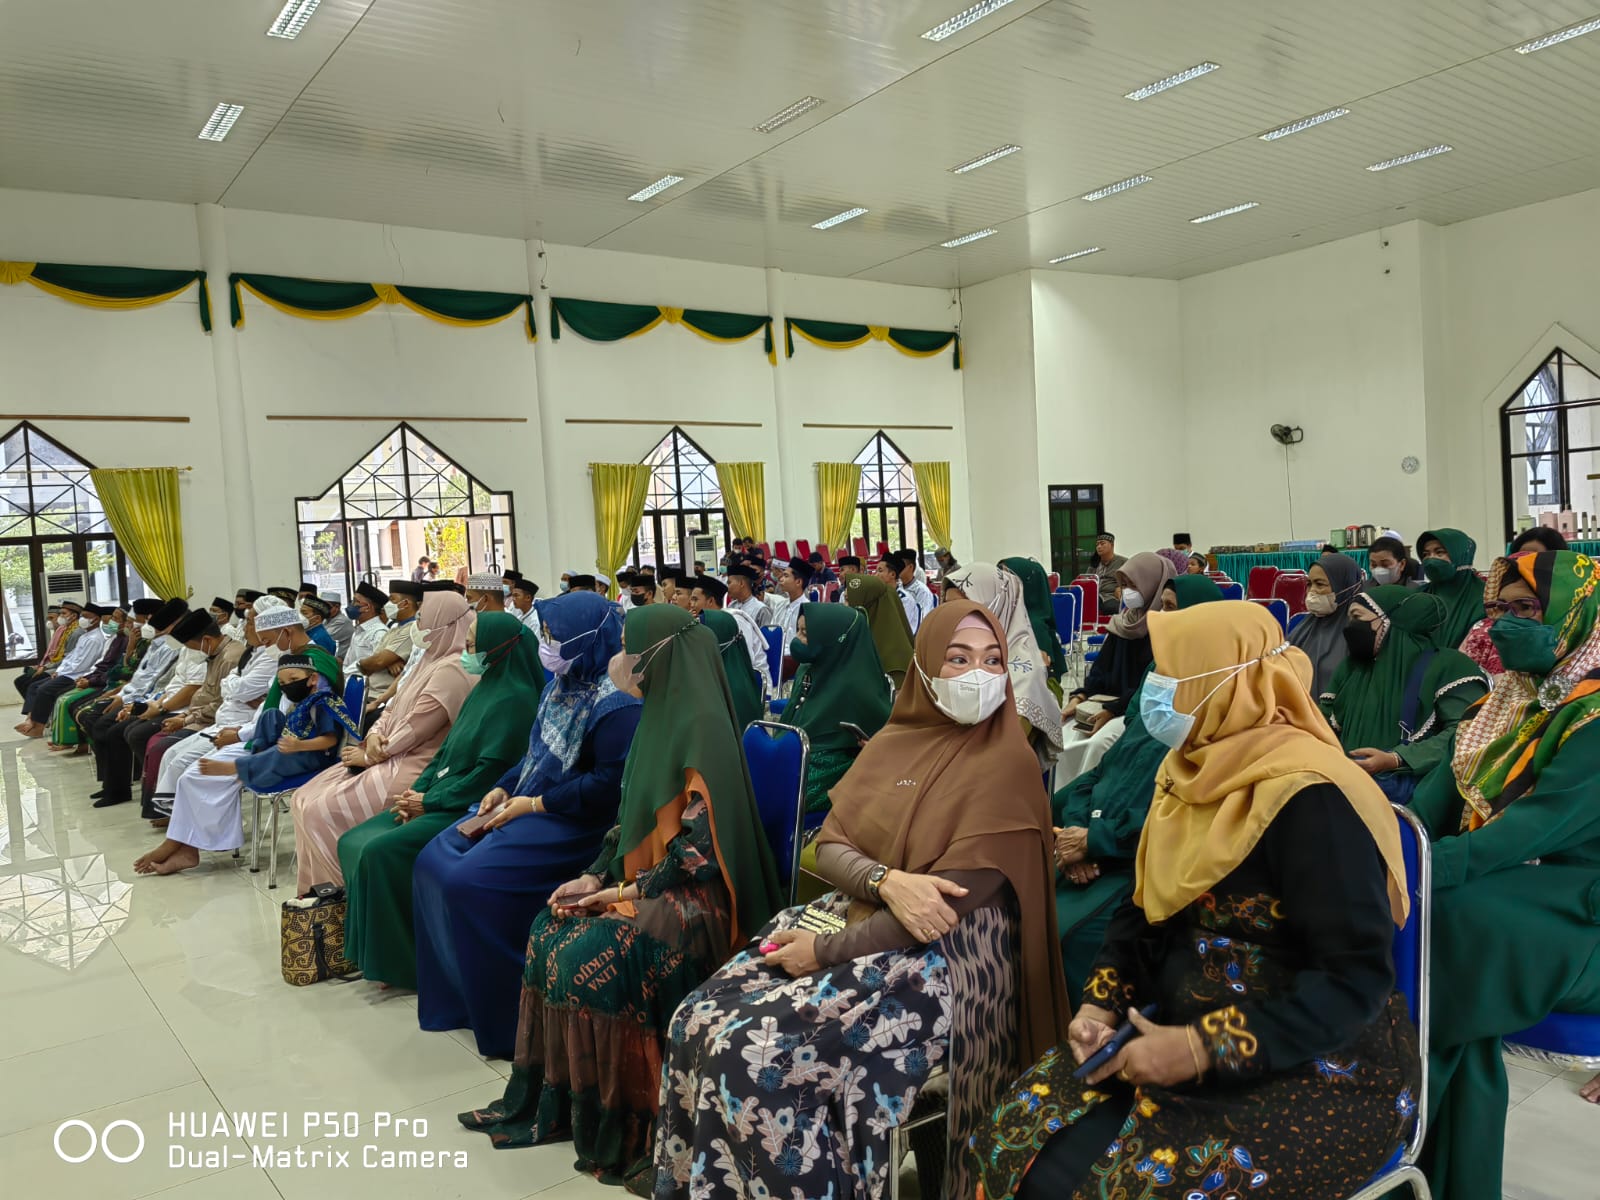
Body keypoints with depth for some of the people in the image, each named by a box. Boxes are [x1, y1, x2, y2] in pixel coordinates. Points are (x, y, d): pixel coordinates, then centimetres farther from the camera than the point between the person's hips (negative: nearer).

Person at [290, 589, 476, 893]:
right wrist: (374, 734, -3)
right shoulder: (431, 660, 14)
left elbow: (414, 730, -19)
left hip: (412, 770, -10)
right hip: (391, 758, 10)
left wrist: (368, 756, -9)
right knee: (304, 799, 5)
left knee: (319, 811, -14)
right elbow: (394, 707, 17)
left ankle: (337, 888, 4)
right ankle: (315, 886, 11)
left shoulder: (452, 669, -18)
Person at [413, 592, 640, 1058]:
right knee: (433, 862, 3)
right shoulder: (561, 685, 9)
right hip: (526, 807, 10)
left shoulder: (615, 704, -20)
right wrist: (504, 788, 2)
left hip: (574, 824, -10)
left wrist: (534, 804, -19)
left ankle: (503, 1017, -2)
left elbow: (611, 785, -25)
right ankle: (458, 990, 17)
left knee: (469, 881, -20)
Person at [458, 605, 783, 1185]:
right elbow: (630, 818, 14)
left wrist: (626, 890, -16)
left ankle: (624, 1128, -6)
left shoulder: (701, 726, -20)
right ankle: (545, 1099, 9)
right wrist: (595, 877, 1)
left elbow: (703, 843, -21)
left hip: (694, 896, -9)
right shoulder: (661, 716, 9)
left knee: (590, 956, -23)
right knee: (551, 934, -2)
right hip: (645, 883, 9)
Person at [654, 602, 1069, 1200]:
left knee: (756, 1051, -22)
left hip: (937, 960, -6)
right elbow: (829, 847, 2)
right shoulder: (892, 742, 7)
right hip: (853, 916, 7)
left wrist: (827, 952, -15)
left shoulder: (1005, 764, -13)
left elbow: (954, 903, -18)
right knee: (698, 1021, -9)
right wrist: (887, 880, -21)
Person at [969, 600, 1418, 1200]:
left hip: (1319, 1070, -6)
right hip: (1189, 1034, 7)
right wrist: (1101, 1003, -3)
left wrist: (1206, 1050, -25)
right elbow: (1144, 905, 12)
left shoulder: (1307, 797, -21)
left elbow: (1356, 977, -22)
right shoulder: (1193, 769, 4)